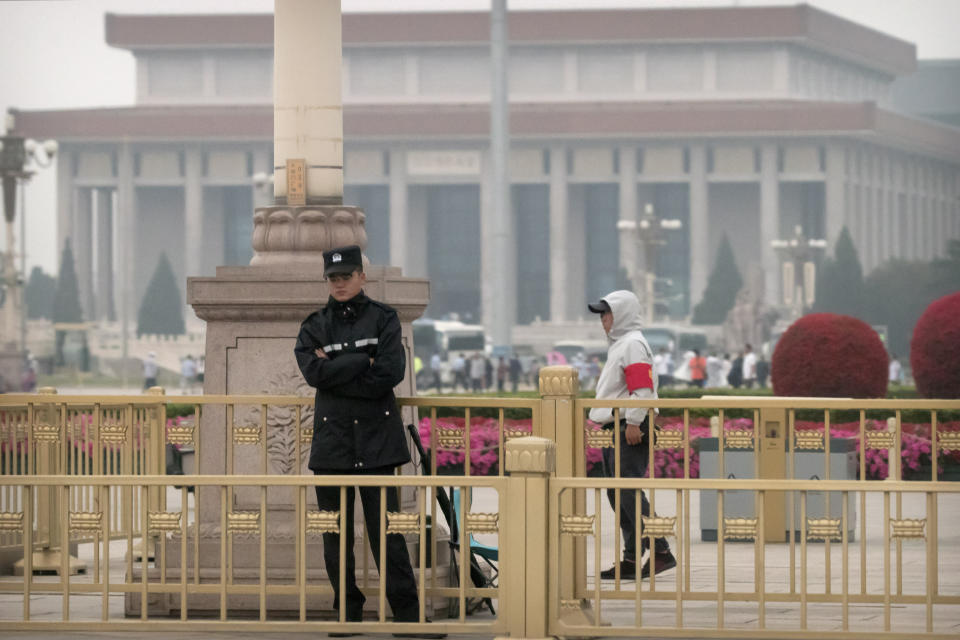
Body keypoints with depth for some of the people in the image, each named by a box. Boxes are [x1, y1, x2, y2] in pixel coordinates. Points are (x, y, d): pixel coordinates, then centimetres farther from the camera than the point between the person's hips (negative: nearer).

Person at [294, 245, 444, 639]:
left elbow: (390, 374, -10)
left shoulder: (383, 319, 4)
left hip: (376, 439, -2)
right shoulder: (315, 326, 9)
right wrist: (363, 361, -11)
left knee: (386, 529, -7)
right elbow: (314, 372, -9)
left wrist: (336, 371, -8)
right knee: (336, 533, 4)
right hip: (331, 440, 2)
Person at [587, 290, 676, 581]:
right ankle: (631, 559, 11)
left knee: (629, 492, -15)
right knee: (617, 495, 9)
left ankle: (660, 552, -15)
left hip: (630, 431, -11)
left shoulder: (633, 344, -10)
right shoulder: (618, 345, 22)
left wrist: (633, 423, -22)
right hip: (615, 431, 11)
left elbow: (642, 388, -20)